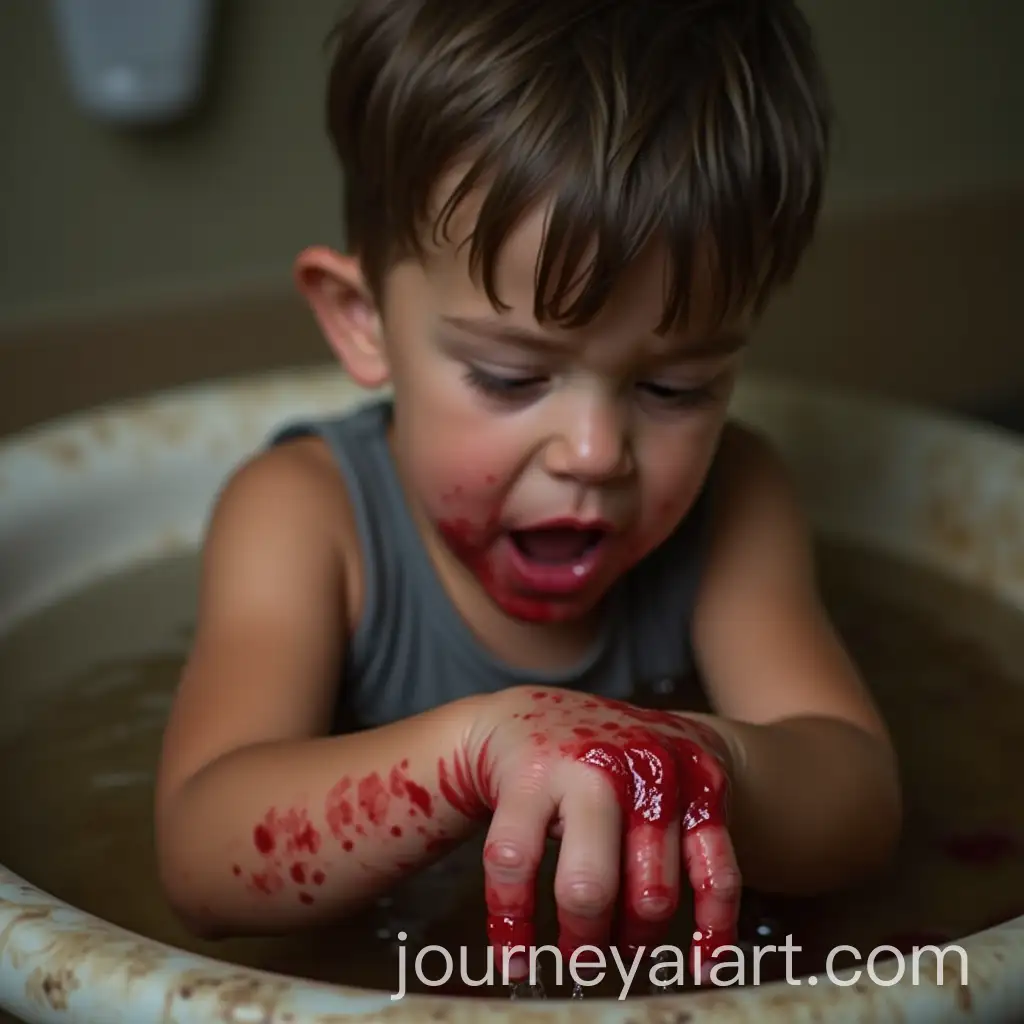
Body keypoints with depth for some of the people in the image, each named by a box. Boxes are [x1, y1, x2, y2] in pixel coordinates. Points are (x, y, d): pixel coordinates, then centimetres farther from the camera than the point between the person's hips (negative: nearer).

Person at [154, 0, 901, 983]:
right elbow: (205, 864, -29)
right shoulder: (303, 516, -17)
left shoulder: (731, 504, -9)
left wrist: (711, 764, -42)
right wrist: (477, 745, -47)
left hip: (660, 985, 3)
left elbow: (861, 803, -18)